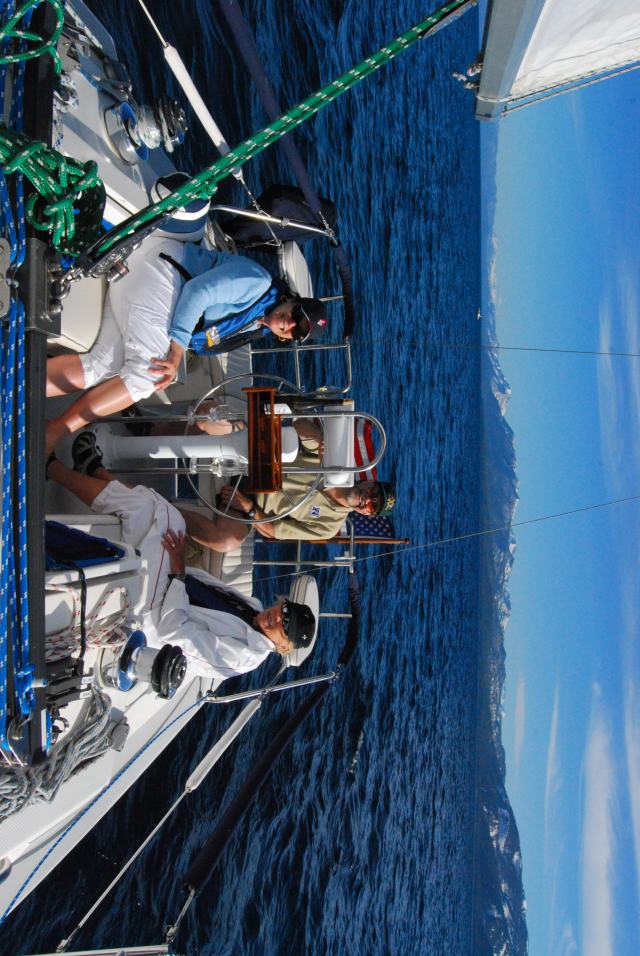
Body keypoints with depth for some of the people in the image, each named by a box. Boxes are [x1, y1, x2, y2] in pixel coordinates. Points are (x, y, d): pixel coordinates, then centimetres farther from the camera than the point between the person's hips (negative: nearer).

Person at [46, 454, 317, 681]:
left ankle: (50, 465, 1)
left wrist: (178, 572, -25)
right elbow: (205, 582, 11)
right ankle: (93, 468, 18)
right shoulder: (253, 605, -1)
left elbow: (173, 630, -29)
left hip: (148, 614, -8)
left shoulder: (242, 653, -25)